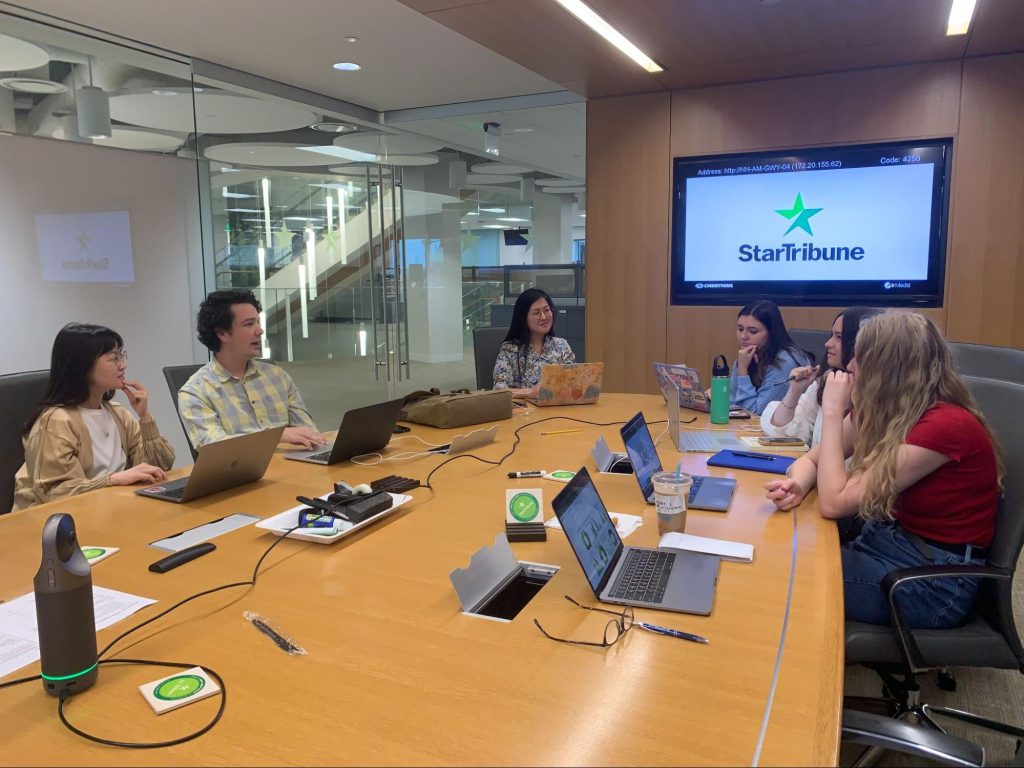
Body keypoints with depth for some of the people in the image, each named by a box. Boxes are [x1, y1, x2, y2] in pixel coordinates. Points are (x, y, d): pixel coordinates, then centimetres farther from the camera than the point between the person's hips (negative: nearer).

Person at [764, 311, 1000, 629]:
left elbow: (835, 503, -25)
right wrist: (797, 485, -17)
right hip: (887, 540, 7)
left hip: (936, 576, -7)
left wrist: (832, 412, -21)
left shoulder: (945, 425, -26)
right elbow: (812, 459, 7)